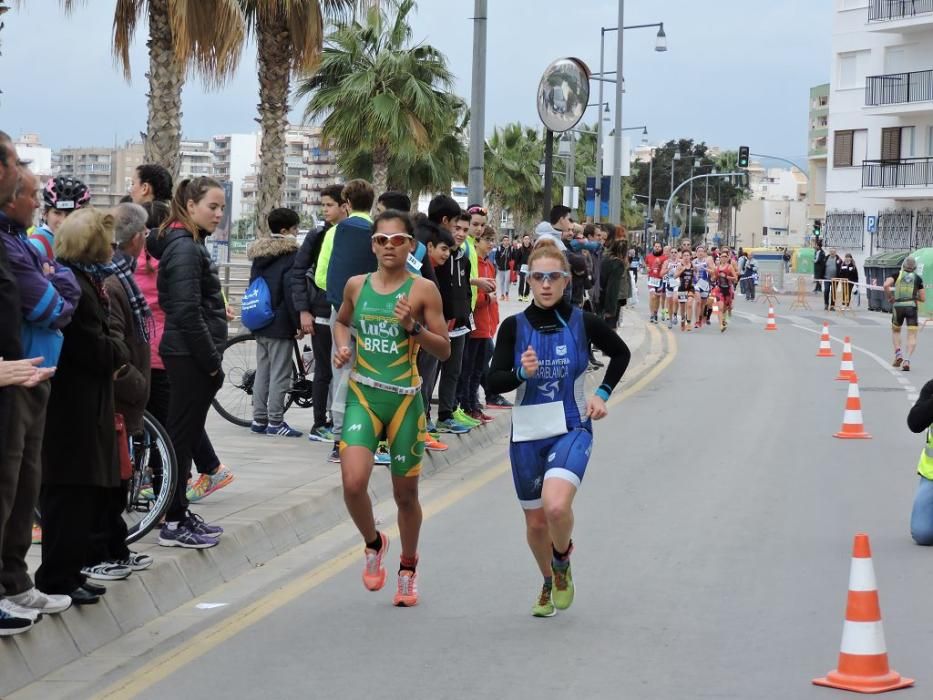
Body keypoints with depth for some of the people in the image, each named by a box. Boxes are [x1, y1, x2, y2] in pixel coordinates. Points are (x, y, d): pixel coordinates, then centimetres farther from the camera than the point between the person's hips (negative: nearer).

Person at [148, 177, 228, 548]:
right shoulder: (185, 249, -16)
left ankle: (180, 513, 22)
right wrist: (212, 360, -16)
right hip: (189, 354, -10)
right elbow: (187, 312, -21)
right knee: (183, 434, -5)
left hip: (190, 354, 10)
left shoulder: (189, 245, 16)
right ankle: (173, 524, 1)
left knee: (186, 433, 14)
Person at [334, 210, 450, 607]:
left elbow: (445, 350, -3)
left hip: (404, 398, -1)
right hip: (362, 395, 2)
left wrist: (413, 327, -19)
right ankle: (373, 544, 15)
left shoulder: (422, 290, -4)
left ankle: (408, 570, 32)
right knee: (353, 483, -17)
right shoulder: (357, 285, 5)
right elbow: (342, 321, 26)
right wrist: (342, 347, 5)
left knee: (406, 492, 9)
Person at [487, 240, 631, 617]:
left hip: (572, 430, -2)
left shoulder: (584, 323, -6)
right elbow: (493, 381, -8)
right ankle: (549, 583, 42)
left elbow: (621, 353, 13)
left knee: (556, 505, -27)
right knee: (536, 522, 12)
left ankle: (563, 564, 5)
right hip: (527, 433, 2)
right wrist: (521, 373, -27)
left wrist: (603, 393, 3)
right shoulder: (515, 326, -5)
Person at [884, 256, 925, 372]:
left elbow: (886, 285, -11)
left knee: (895, 331, 25)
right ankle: (907, 360, -17)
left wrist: (889, 297, 5)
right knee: (912, 336, 1)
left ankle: (898, 354, 9)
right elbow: (923, 298, 7)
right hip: (912, 306, -1)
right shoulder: (918, 278, 8)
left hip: (898, 306, 1)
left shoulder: (897, 275, 7)